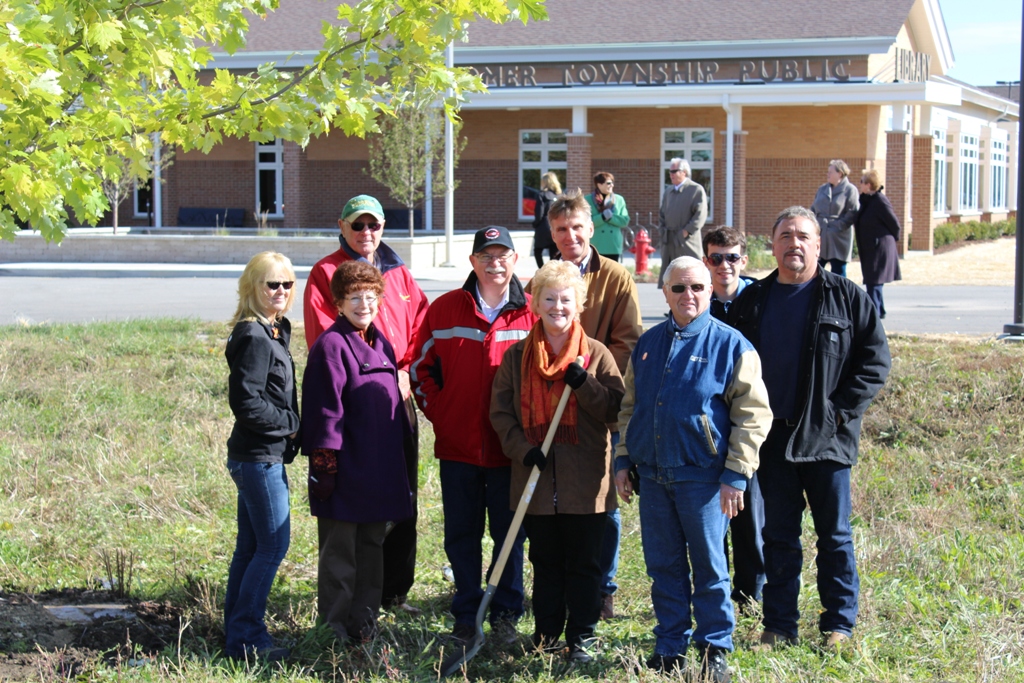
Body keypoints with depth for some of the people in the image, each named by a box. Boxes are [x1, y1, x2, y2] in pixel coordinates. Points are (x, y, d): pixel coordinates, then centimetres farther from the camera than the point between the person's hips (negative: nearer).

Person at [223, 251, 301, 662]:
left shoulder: (272, 332, 14)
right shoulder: (255, 338, -17)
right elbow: (245, 401, -22)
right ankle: (246, 637, 0)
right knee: (273, 545, -6)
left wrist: (289, 426, 7)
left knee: (250, 546, 14)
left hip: (255, 455, 10)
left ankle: (237, 634, 21)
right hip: (261, 456, -10)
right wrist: (290, 424, -12)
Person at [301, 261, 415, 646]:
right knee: (339, 552, 1)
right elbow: (324, 410, -14)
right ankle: (337, 629, 9)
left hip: (380, 470, 8)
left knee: (372, 546, 14)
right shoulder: (331, 345, -11)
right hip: (346, 470, -8)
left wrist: (402, 444, 19)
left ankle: (366, 621, 23)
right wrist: (325, 465, -17)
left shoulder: (381, 344, 13)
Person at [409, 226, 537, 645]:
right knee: (461, 534, 9)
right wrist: (439, 414, 2)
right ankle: (466, 617, 20)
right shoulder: (444, 310, 2)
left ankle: (506, 615, 19)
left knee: (509, 533, 7)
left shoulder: (532, 313, 0)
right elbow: (421, 368, 10)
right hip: (457, 445, 1)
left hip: (510, 448, -1)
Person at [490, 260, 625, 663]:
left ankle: (582, 638, 14)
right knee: (545, 563, 13)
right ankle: (547, 632, 25)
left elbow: (616, 409, -5)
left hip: (585, 481, -2)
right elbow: (500, 411, 5)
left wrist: (584, 384, -20)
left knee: (583, 565, 5)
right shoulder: (517, 357, 5)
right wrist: (523, 450, -9)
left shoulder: (597, 354, -1)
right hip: (536, 479, 2)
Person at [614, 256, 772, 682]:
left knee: (709, 567, 4)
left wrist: (736, 475, -10)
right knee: (663, 567, 11)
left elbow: (753, 414, -5)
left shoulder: (731, 345, -4)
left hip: (702, 476, -4)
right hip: (652, 474, 5)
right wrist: (623, 459, 11)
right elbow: (629, 407, 18)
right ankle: (670, 647, 21)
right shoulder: (648, 344, 10)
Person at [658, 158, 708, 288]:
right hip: (669, 241, 7)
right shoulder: (668, 190, 17)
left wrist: (686, 231, -16)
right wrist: (663, 227, 9)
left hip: (686, 241, -7)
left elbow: (700, 215, -12)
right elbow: (662, 213, 24)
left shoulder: (697, 189, -4)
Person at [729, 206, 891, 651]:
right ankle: (779, 627, 16)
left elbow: (876, 359, -1)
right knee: (778, 535, 9)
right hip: (772, 438, 3)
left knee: (835, 535, 5)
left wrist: (842, 410, -8)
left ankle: (839, 625, 16)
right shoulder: (751, 301, 8)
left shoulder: (846, 298, 0)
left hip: (826, 437, -2)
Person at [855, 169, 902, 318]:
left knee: (873, 282, -11)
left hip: (880, 247, -9)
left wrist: (891, 239, 3)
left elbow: (895, 224, -12)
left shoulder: (880, 201, -18)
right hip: (869, 248, 9)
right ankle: (880, 311, 31)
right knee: (873, 282, 18)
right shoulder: (866, 200, 8)